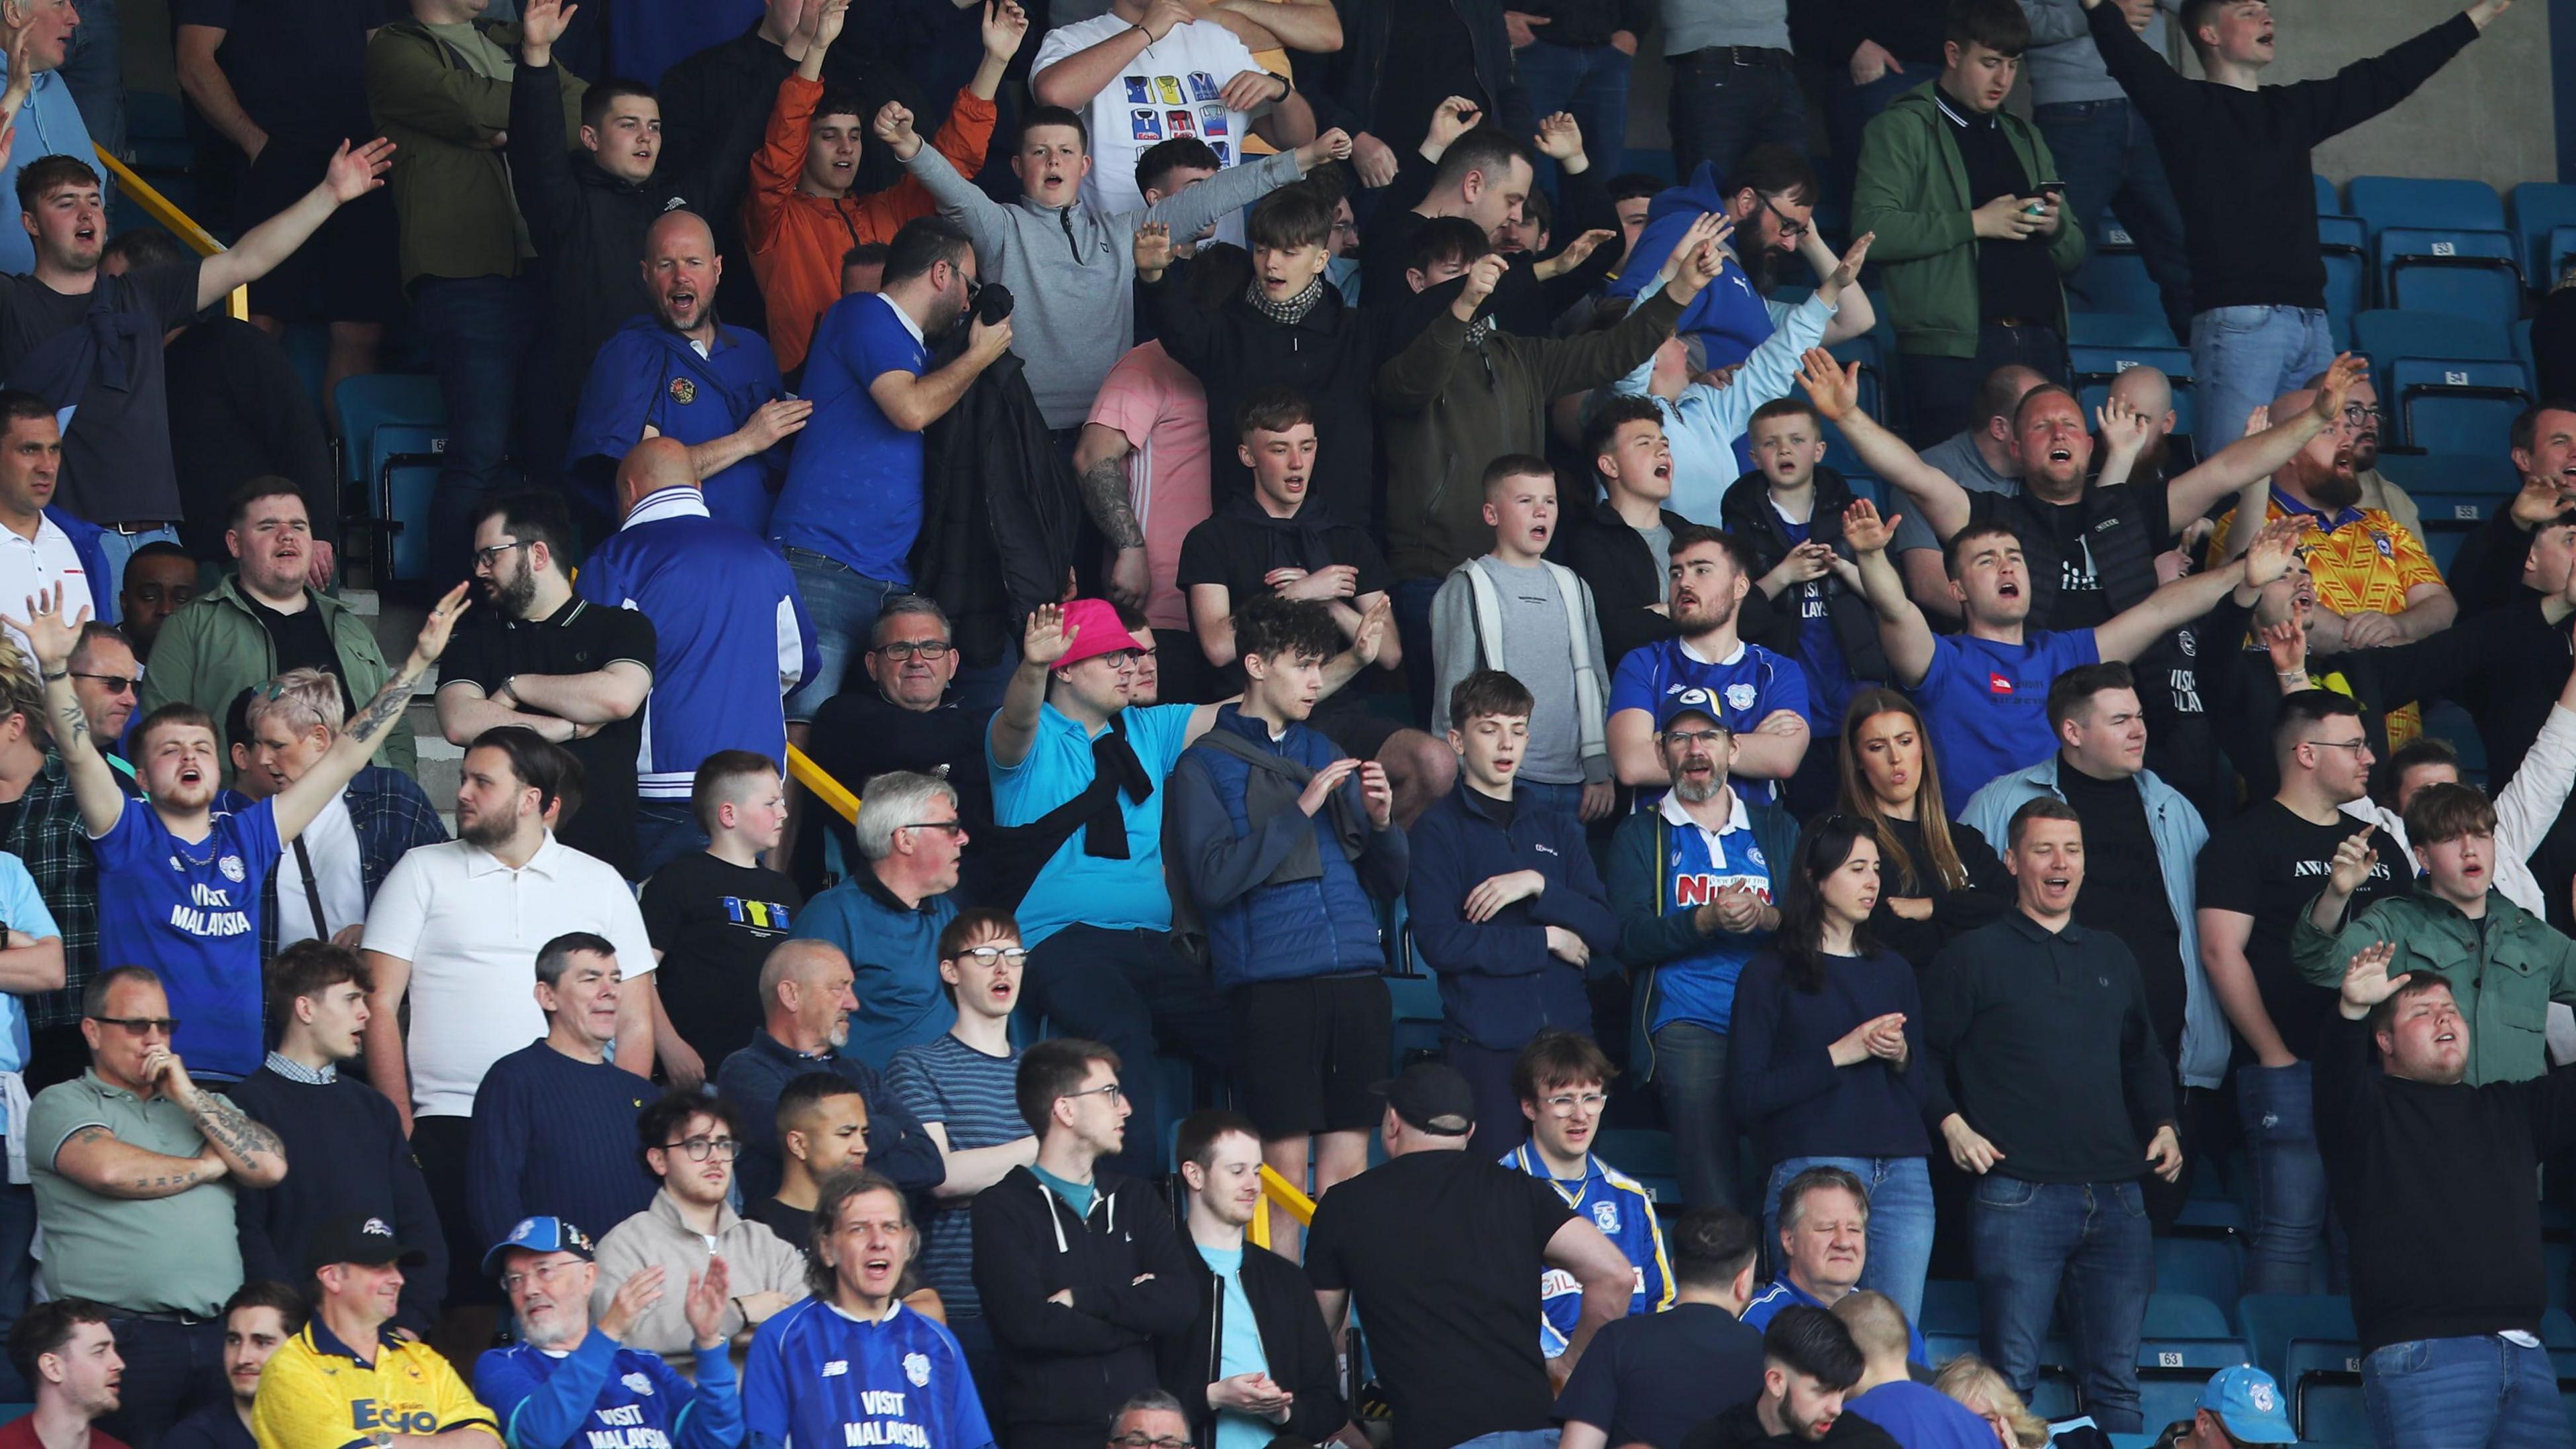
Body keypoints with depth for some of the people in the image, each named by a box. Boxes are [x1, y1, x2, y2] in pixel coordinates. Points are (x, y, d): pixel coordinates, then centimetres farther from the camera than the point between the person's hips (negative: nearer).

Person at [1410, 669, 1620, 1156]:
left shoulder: (1556, 828, 20)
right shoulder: (1437, 829, 5)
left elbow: (1605, 930, 8)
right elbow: (1440, 943, -8)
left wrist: (1537, 885, -7)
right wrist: (1547, 940, -3)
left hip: (1567, 1035, 4)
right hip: (1485, 1041, -4)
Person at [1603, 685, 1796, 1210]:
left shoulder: (1775, 829, 22)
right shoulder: (1641, 835, 17)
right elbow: (1631, 939, 2)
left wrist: (1765, 917, -11)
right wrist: (1707, 921, -14)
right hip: (1687, 1023, -1)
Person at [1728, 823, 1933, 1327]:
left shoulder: (1891, 971, 19)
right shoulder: (1771, 974, 4)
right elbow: (1746, 1095, -5)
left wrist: (1900, 1057, -1)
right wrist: (1839, 1055, -10)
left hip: (1903, 1170, 5)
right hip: (1812, 1167, -4)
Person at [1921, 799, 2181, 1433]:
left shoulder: (2112, 957, 20)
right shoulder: (1973, 956, 5)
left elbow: (2144, 1056, 28)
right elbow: (1925, 1055, 4)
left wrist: (2163, 1124, 12)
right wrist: (1951, 1125, -10)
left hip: (2115, 1196, 5)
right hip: (2019, 1193, -5)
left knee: (2117, 1379, 4)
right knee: (2011, 1377, -7)